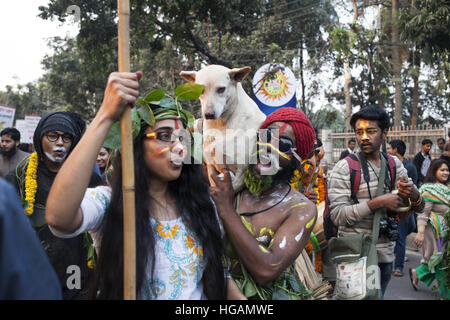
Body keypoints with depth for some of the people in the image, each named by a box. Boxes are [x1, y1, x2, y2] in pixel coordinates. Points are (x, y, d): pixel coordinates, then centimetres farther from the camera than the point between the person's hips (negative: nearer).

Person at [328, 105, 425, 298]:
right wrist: (377, 203, -24)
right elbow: (337, 215, -18)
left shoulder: (395, 165, 6)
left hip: (386, 252, 6)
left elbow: (419, 208, 6)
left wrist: (414, 196, -17)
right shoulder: (344, 168, -10)